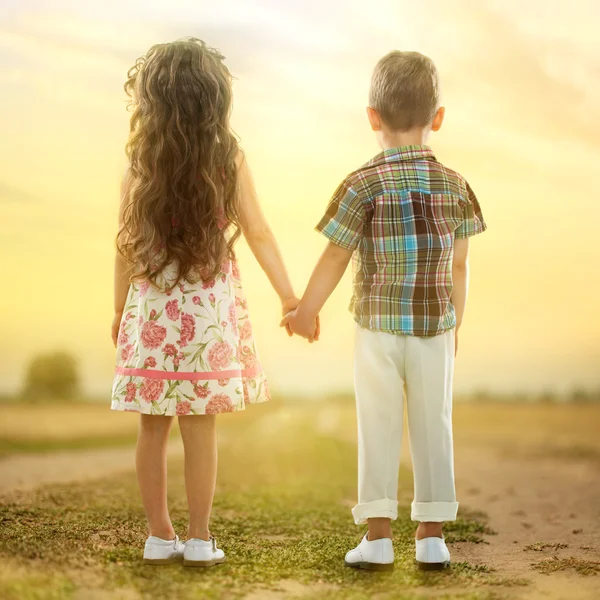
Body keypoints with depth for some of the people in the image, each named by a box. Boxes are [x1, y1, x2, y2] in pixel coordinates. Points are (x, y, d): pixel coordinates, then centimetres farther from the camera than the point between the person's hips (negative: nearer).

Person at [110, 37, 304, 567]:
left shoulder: (140, 164, -1)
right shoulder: (229, 159, -4)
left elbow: (126, 244, 2)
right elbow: (258, 234, -3)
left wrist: (120, 308, 14)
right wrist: (289, 295, 5)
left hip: (151, 306, 2)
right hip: (209, 307, -2)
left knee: (153, 427, 8)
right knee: (200, 428, 2)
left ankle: (160, 536, 17)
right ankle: (199, 539, 9)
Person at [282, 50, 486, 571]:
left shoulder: (364, 185, -9)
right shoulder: (454, 185, 1)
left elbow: (335, 259, -4)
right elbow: (459, 265, 5)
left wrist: (305, 311, 10)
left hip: (378, 326, -2)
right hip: (436, 326, 2)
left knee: (379, 429, 6)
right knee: (434, 427, 10)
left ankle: (378, 536, 7)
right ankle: (432, 537, 16)